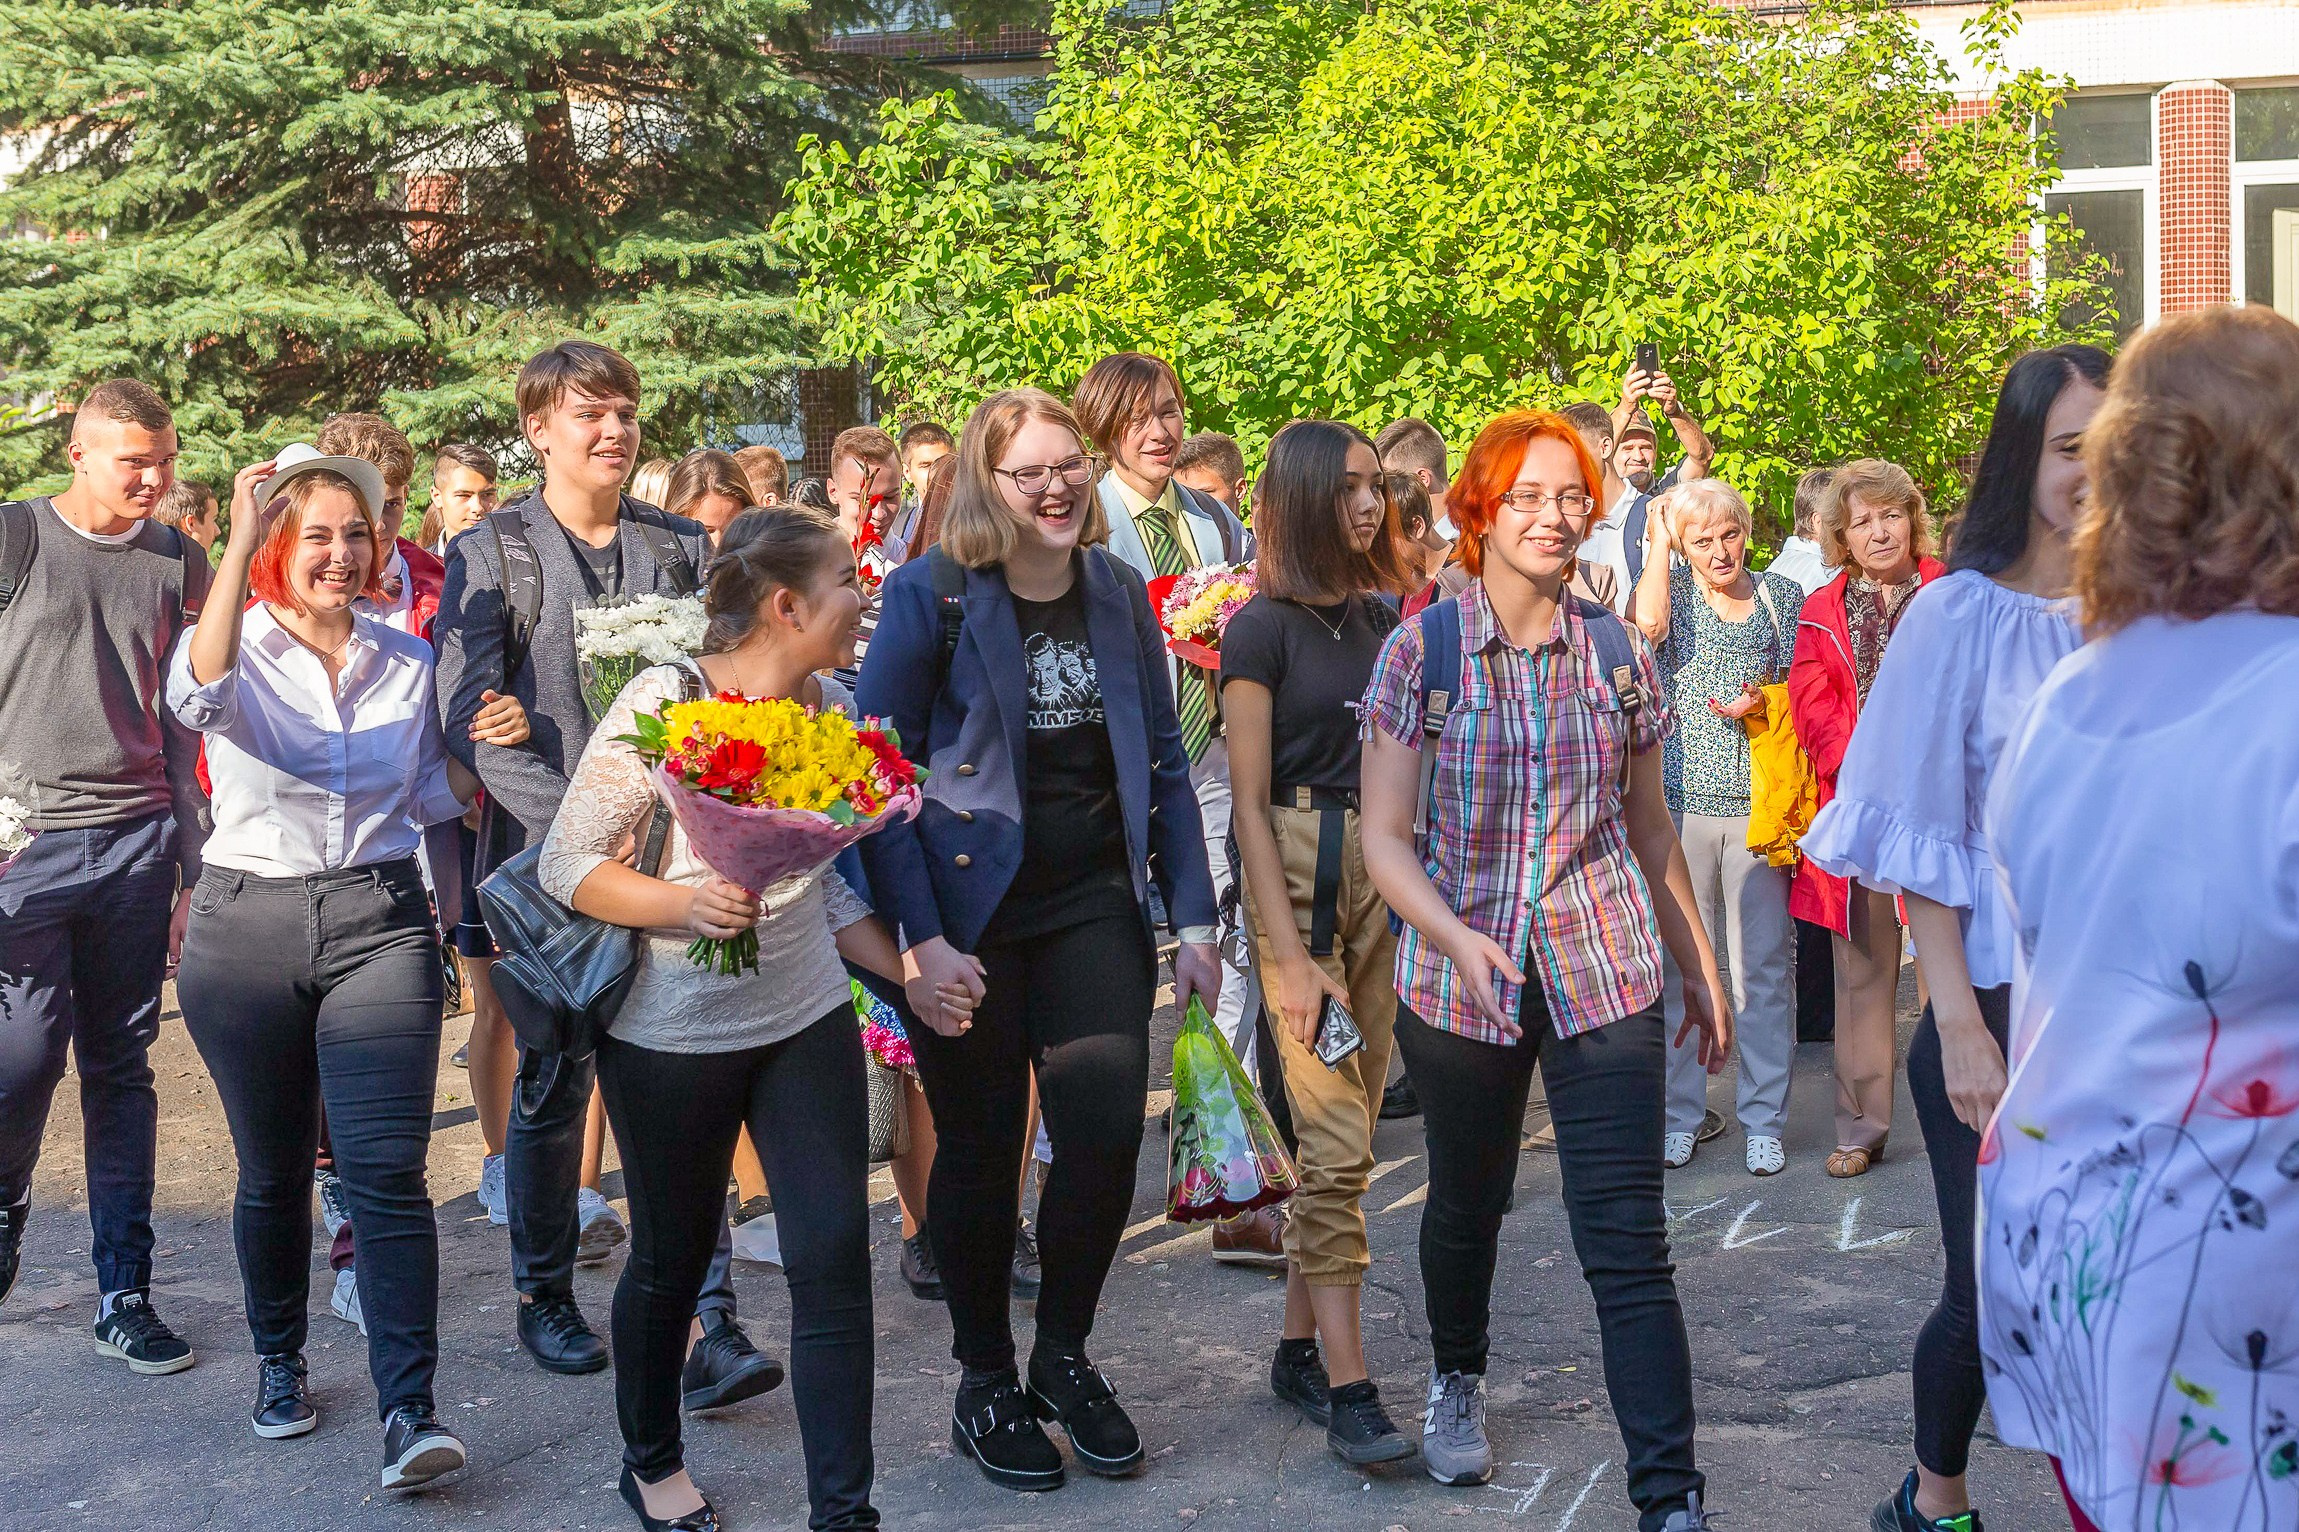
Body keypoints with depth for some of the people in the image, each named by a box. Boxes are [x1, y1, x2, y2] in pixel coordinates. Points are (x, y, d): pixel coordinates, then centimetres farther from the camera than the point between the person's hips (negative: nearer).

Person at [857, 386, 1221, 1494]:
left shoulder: (1118, 590, 5)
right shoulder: (930, 593, -9)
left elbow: (1162, 761, 10)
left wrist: (1194, 918, 6)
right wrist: (920, 940, -16)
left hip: (1096, 903, 3)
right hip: (971, 914, -3)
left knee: (1108, 1131, -5)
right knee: (981, 1152, 7)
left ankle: (1063, 1356, 20)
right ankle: (984, 1384, 26)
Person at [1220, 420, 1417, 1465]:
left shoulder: (1383, 620, 12)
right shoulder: (1264, 628, -6)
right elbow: (1249, 803, -8)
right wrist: (1292, 957, -14)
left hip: (1385, 869, 6)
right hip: (1299, 869, -6)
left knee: (1345, 1132, 8)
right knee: (1335, 1138, -9)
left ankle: (1299, 1349, 19)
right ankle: (1347, 1387, -6)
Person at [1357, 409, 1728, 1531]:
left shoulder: (1618, 653, 3)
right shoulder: (1421, 650, -4)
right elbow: (1385, 837, -5)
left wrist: (1699, 969, 17)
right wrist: (1458, 940, -21)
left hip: (1604, 975, 1)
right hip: (1458, 975, 0)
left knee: (1628, 1240, -6)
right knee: (1466, 1202, 18)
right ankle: (1456, 1378, 48)